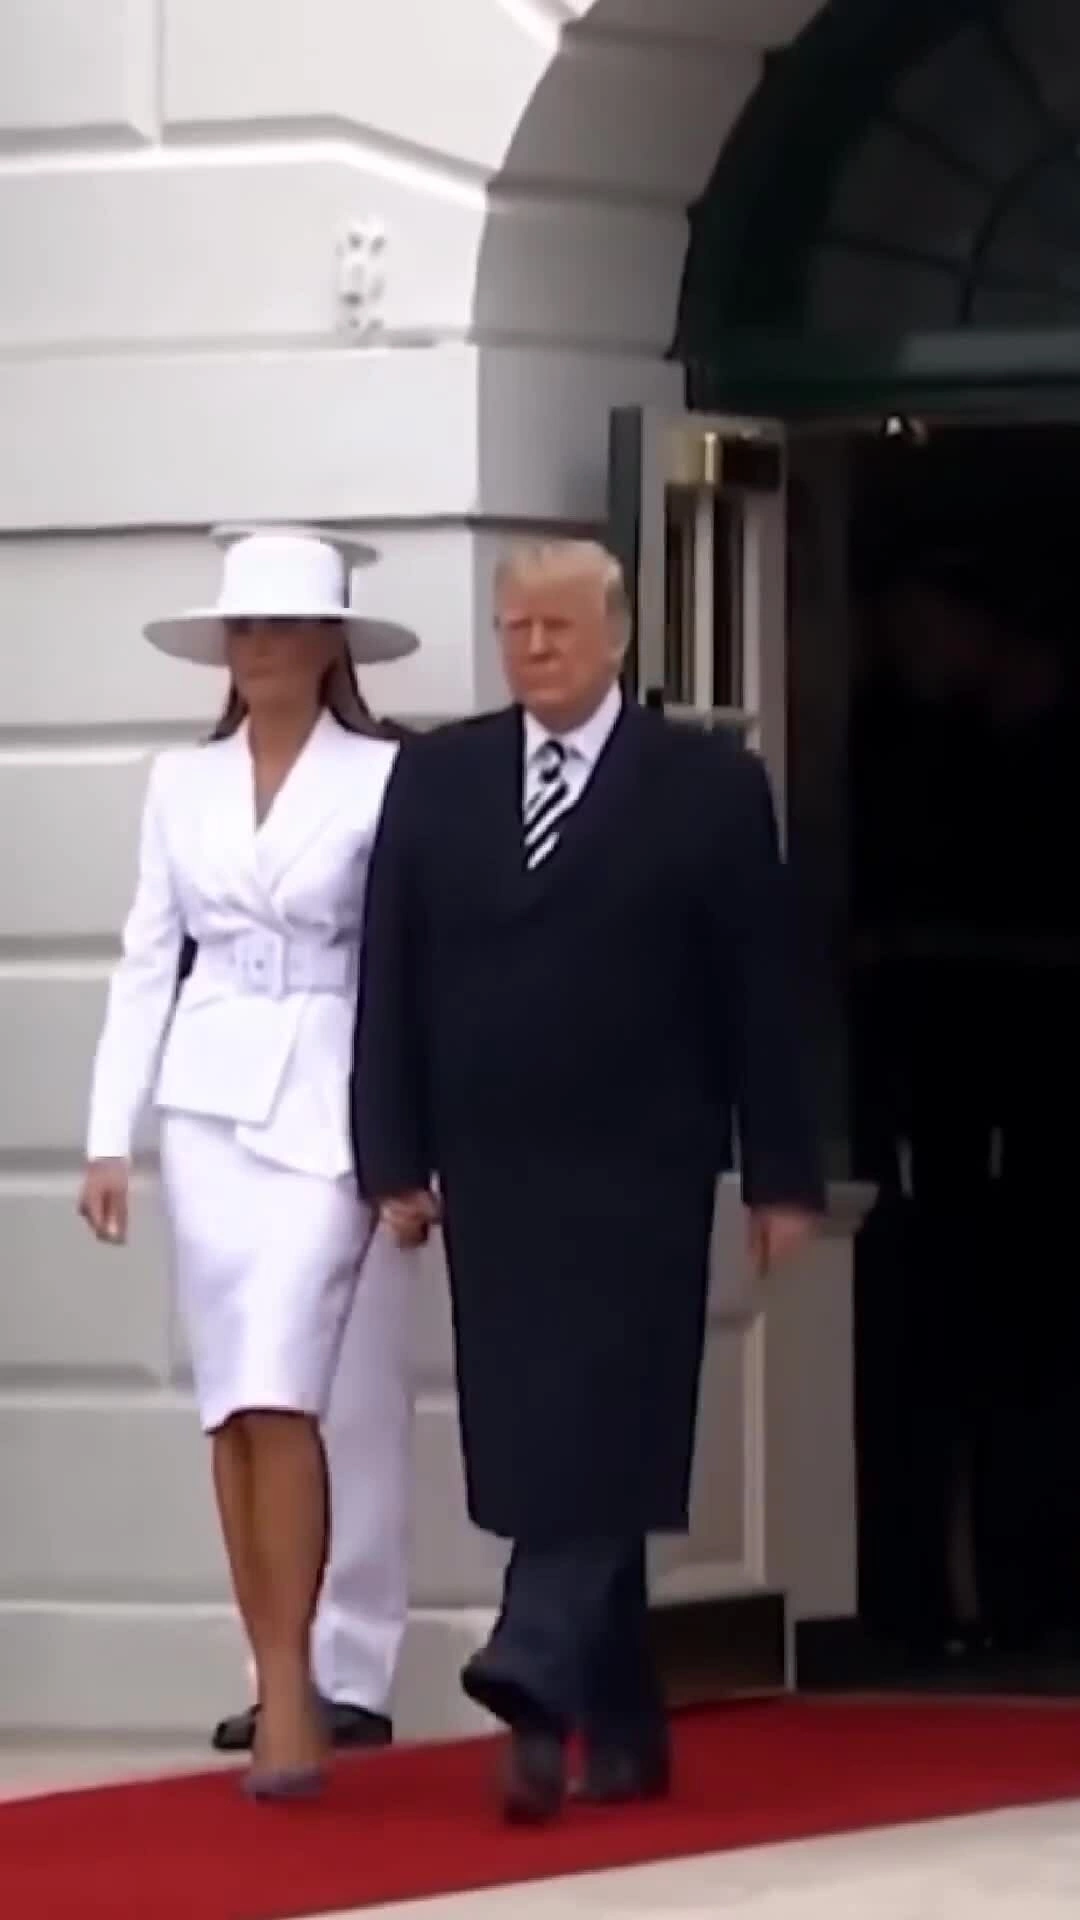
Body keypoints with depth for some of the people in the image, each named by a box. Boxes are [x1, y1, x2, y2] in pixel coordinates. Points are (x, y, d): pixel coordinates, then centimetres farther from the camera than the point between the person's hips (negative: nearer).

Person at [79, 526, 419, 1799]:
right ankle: (278, 1680, 12)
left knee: (279, 1394, -15)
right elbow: (147, 960, 11)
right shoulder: (180, 785, 10)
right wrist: (110, 1134, 5)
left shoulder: (383, 781, -3)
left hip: (323, 1105, -4)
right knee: (229, 1405, 5)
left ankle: (289, 1689, -12)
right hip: (206, 1104, 5)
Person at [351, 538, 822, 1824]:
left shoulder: (711, 785, 1)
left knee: (596, 1437, -12)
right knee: (536, 1451, 4)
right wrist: (393, 1158, 2)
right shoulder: (433, 779, 9)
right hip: (493, 1174, 3)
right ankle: (619, 1729, 11)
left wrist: (783, 1177, -2)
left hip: (636, 1174, -3)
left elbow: (762, 994, 0)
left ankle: (536, 1686, -23)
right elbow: (390, 983, 8)